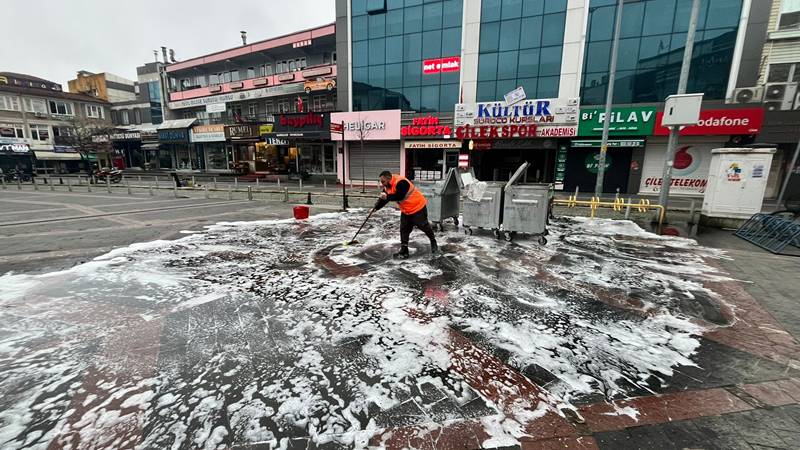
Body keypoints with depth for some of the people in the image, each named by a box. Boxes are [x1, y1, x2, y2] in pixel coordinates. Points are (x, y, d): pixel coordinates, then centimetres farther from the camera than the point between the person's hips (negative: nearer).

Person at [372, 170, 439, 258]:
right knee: (404, 230, 5)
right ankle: (404, 251, 11)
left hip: (418, 207, -9)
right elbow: (384, 198, 4)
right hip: (405, 211, 9)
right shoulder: (387, 186, 1)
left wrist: (387, 196, -31)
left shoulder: (400, 182, -28)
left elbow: (399, 196, -33)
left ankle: (433, 242, 29)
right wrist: (376, 208, -6)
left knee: (424, 226, 5)